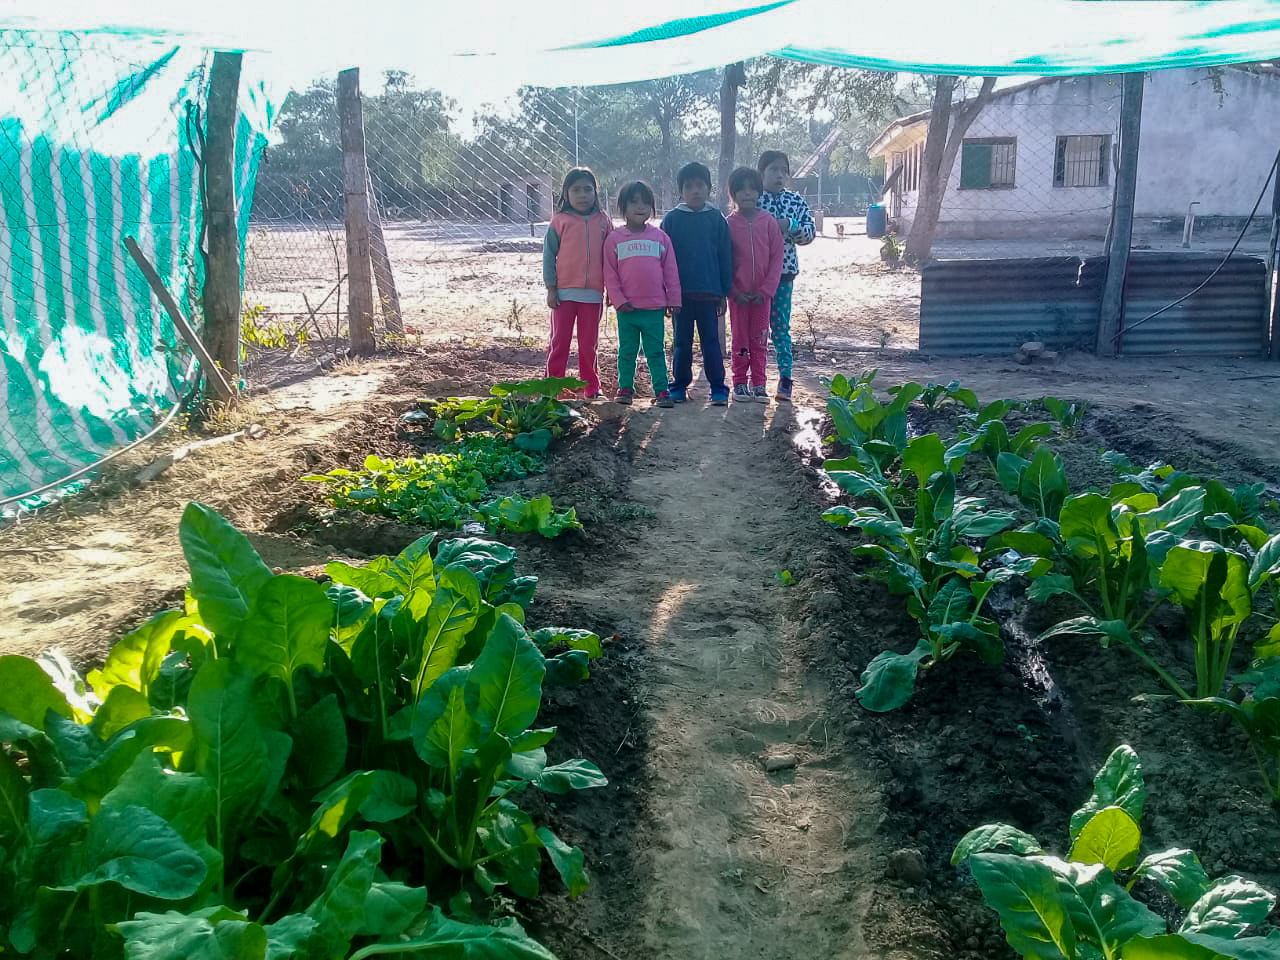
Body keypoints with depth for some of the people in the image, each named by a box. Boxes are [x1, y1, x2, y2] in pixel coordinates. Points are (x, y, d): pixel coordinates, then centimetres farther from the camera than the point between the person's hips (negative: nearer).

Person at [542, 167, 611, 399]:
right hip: (564, 291, -2)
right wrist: (551, 288, -4)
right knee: (560, 341, 5)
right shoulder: (560, 220, 0)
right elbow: (549, 255, 0)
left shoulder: (603, 221, 6)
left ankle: (592, 387, 18)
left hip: (593, 293, 2)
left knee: (589, 343, 10)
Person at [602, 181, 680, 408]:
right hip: (627, 308, 0)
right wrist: (618, 300, -7)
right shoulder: (614, 238, 2)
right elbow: (610, 274, 1)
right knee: (627, 351, 9)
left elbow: (671, 271, 7)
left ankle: (662, 390, 9)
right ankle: (625, 388, 18)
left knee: (656, 352, 5)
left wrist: (674, 299, 3)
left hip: (655, 307, 0)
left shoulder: (660, 237, 5)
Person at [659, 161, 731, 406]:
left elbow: (725, 257, 4)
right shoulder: (672, 219, 1)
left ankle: (718, 387, 9)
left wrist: (723, 293, 1)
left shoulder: (716, 219, 2)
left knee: (711, 341, 3)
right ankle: (679, 386, 18)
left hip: (709, 292, 0)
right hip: (680, 292, 0)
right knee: (682, 342, 9)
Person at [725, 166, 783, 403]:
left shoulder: (769, 222, 0)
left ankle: (759, 384, 13)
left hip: (762, 293, 1)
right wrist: (734, 291, -8)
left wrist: (766, 290, -8)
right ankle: (740, 383, 15)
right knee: (740, 339, 7)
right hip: (737, 293, -1)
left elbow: (776, 257, -1)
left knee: (760, 340, 6)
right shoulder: (729, 224, -1)